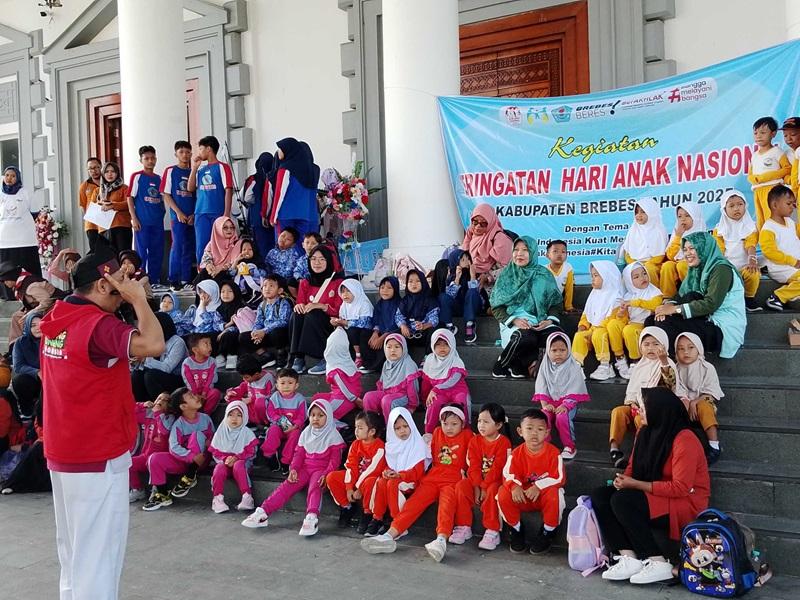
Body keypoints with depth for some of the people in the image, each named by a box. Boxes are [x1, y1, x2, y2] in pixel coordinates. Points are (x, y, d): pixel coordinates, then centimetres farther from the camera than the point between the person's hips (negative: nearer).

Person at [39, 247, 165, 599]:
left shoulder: (56, 319, 7)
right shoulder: (98, 323, -20)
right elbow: (153, 344, -32)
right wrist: (138, 299, -21)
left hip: (62, 453, 9)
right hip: (98, 456, -9)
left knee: (73, 548, 20)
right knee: (98, 551, 0)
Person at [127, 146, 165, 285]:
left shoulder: (159, 178, 13)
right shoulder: (137, 176, 0)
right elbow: (130, 198, -3)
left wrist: (162, 213, 10)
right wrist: (134, 218, -10)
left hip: (157, 221, 5)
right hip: (142, 221, -5)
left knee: (157, 251, 7)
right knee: (141, 251, -1)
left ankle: (155, 280, 16)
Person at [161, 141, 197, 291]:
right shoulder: (170, 171, 3)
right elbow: (166, 195, -1)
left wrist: (194, 214, -2)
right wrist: (178, 213, -10)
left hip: (192, 217, 4)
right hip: (178, 216, -4)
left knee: (189, 249, 6)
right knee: (178, 246, -6)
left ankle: (186, 280, 13)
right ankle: (174, 281, -1)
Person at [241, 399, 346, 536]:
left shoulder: (333, 435, -2)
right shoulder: (306, 433, 13)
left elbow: (335, 460, -6)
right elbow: (299, 454, 13)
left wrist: (326, 474, -21)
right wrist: (294, 469, -5)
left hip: (321, 470, -4)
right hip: (305, 469, 4)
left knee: (314, 486, -34)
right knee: (287, 485, -17)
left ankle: (312, 517, -55)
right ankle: (262, 512, -25)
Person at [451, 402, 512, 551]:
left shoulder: (503, 442, -10)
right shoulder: (475, 440, 4)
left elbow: (497, 468, -17)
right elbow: (473, 466, -3)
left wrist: (484, 488, -22)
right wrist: (476, 487, -16)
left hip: (496, 481, -4)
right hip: (477, 480, 4)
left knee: (493, 491, -35)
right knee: (461, 486, -22)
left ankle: (492, 532, -25)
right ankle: (463, 528, -14)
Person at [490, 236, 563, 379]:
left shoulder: (544, 275, 14)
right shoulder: (506, 276, 11)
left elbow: (556, 302, 13)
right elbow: (496, 307, 6)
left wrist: (550, 319, -7)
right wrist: (514, 320, -11)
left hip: (539, 323, 3)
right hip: (513, 323, -3)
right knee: (527, 337, -38)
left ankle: (519, 366, -15)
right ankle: (501, 366, -12)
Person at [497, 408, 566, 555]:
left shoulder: (553, 452, -12)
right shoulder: (517, 453, -5)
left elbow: (559, 478, -18)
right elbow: (508, 474, -12)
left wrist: (538, 486, -31)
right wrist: (515, 487, -35)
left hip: (545, 494, -2)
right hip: (523, 496, 2)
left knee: (554, 494, -36)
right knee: (503, 493, -24)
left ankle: (547, 533, -9)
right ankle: (516, 530, 0)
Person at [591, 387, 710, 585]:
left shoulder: (684, 440, -20)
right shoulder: (646, 433, 4)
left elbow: (680, 488, -23)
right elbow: (634, 466, 14)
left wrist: (635, 485, -22)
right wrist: (624, 480, -10)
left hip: (686, 503, -8)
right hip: (653, 497, 9)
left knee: (622, 501, -29)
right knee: (599, 496, -10)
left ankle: (658, 563, -21)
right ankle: (629, 558, -22)